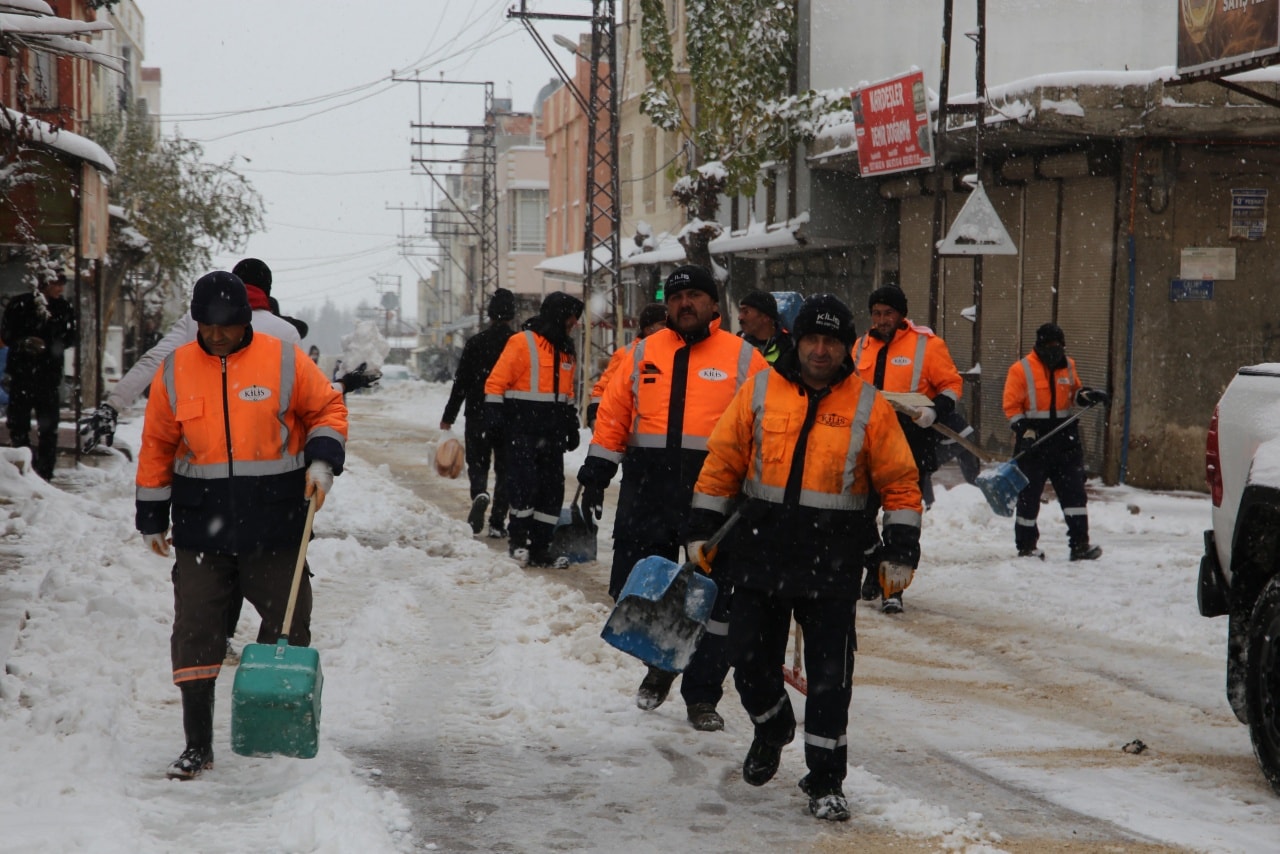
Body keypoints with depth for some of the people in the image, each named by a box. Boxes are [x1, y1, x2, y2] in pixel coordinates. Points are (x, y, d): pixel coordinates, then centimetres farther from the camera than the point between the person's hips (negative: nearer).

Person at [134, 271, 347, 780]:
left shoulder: (285, 362, -3)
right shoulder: (175, 371, 3)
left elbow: (328, 409, 9)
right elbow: (157, 445, 10)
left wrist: (323, 461, -7)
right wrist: (152, 517, 11)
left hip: (275, 526, -1)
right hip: (200, 528, 1)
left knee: (288, 626, 7)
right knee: (195, 632, 0)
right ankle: (197, 746, 8)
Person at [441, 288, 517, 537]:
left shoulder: (475, 343, -4)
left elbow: (461, 382, -4)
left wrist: (448, 417, 2)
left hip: (478, 416, -1)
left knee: (478, 463, 11)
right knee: (504, 469, 9)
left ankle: (480, 494, -21)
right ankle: (497, 523, 5)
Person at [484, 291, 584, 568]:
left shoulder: (566, 351, 15)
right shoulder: (522, 343, -9)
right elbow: (496, 382, -10)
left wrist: (572, 427, 24)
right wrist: (494, 419, -16)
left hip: (552, 434, 7)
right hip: (522, 431, -7)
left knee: (553, 490, 5)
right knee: (525, 484, -11)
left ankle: (540, 547, 11)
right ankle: (518, 540, 6)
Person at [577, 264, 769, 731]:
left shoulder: (743, 358, 2)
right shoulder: (643, 354, 10)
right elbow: (612, 416, 13)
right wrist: (596, 474, 8)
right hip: (648, 490, 3)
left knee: (712, 599, 0)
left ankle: (702, 696, 12)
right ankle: (663, 660, 33)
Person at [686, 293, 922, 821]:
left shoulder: (869, 407, -1)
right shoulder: (760, 391, 2)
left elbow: (900, 482, 4)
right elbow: (722, 463, 7)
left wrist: (900, 551, -1)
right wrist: (702, 531, 6)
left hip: (832, 563, -2)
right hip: (760, 550, 2)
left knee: (829, 674, -2)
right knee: (751, 659, 8)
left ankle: (825, 781, 10)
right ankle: (771, 728, 38)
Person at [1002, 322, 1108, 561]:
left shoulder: (1067, 365, 9)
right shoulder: (1021, 370, -8)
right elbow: (1011, 406, -7)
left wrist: (1088, 395, 3)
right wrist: (1024, 431, -17)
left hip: (1064, 437, 5)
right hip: (1034, 441, -4)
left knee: (1074, 491, 0)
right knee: (1029, 495, 3)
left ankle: (1079, 544, 2)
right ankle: (1026, 546, 15)